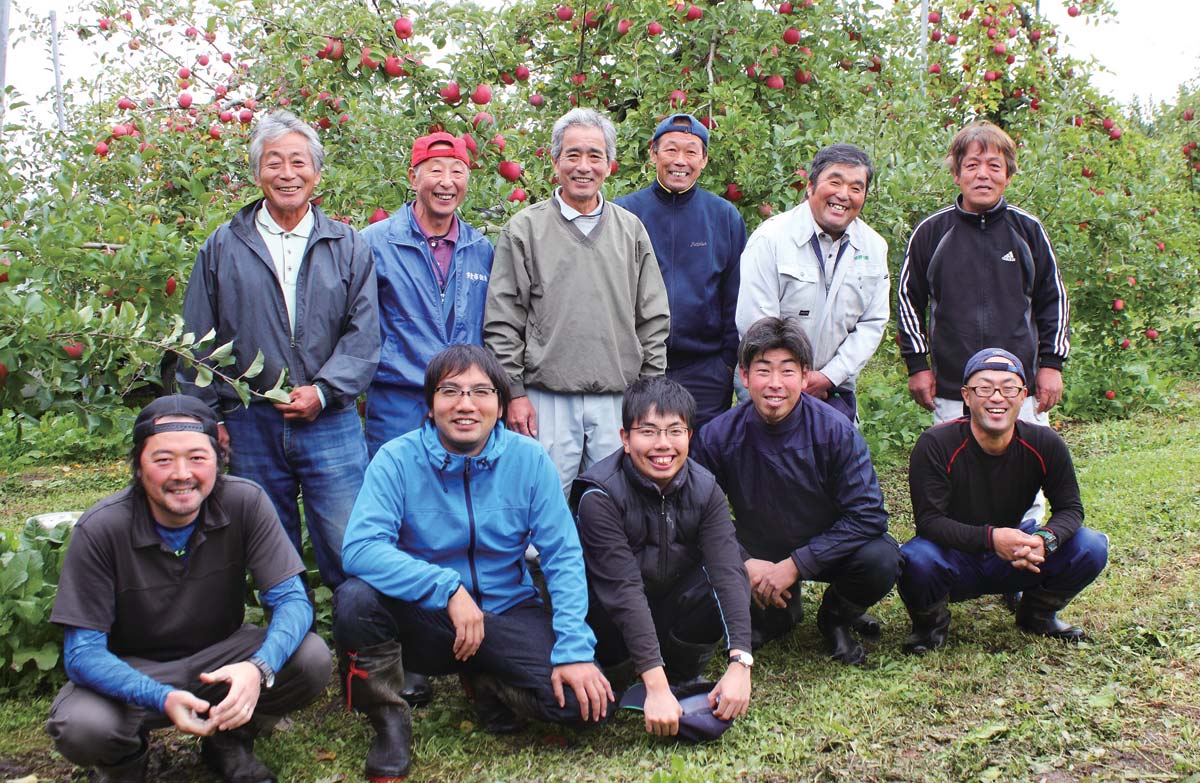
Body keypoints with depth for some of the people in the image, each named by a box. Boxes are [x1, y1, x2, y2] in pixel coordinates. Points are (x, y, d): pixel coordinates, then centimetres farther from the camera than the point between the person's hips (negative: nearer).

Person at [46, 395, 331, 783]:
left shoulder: (245, 503, -18)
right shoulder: (100, 529, -21)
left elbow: (292, 600, -18)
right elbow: (83, 652, -20)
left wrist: (259, 668, -40)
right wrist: (162, 698, -39)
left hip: (219, 656, 2)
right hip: (132, 672, -1)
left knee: (311, 659, -25)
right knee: (81, 727, -33)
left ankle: (229, 742, 5)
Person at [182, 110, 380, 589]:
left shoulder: (349, 247, 7)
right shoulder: (223, 247, 8)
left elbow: (363, 336, 0)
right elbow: (198, 342, 9)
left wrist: (323, 391, -12)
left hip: (331, 426, -1)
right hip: (248, 428, 1)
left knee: (349, 551, -3)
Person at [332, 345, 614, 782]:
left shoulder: (529, 459, -7)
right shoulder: (397, 459, -11)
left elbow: (563, 557, -9)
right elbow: (360, 548, -23)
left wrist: (575, 650, -20)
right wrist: (448, 587, -31)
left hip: (507, 614, 1)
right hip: (422, 618, -1)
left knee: (584, 699, -22)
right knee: (355, 598, -31)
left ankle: (488, 685, 11)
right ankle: (389, 721, -4)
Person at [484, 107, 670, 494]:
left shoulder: (631, 230, 11)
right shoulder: (525, 229, 2)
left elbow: (654, 320, 12)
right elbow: (502, 323, 1)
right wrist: (515, 392, -4)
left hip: (618, 401, 3)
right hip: (547, 401, -2)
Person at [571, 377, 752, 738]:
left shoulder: (705, 489, -12)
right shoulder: (600, 497, -24)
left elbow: (728, 571, -24)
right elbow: (624, 591, -32)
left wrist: (740, 662, -37)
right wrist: (655, 685, -39)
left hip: (674, 607, 3)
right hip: (612, 624, -3)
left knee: (725, 586, -26)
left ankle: (682, 672, -1)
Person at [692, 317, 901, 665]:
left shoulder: (835, 430, -19)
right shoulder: (718, 436, -16)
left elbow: (868, 515, -21)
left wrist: (796, 564, -26)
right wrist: (745, 563, -25)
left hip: (824, 552, -1)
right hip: (757, 556, 2)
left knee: (881, 559, -30)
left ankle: (835, 616, 6)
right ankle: (780, 613, 10)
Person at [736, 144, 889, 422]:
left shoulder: (874, 248, 4)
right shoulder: (770, 239, -11)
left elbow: (872, 323, 4)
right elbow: (754, 323, -15)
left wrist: (830, 376, -7)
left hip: (836, 392, 4)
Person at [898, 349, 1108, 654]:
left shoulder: (1045, 444, -10)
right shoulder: (935, 444, -20)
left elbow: (1070, 509, -4)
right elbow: (929, 520, -23)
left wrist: (1045, 540, -28)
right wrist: (989, 537, -38)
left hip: (1013, 561, 4)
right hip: (954, 562, -3)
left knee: (1091, 547, -16)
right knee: (916, 560, -37)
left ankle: (1037, 614, 13)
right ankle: (931, 623, 0)